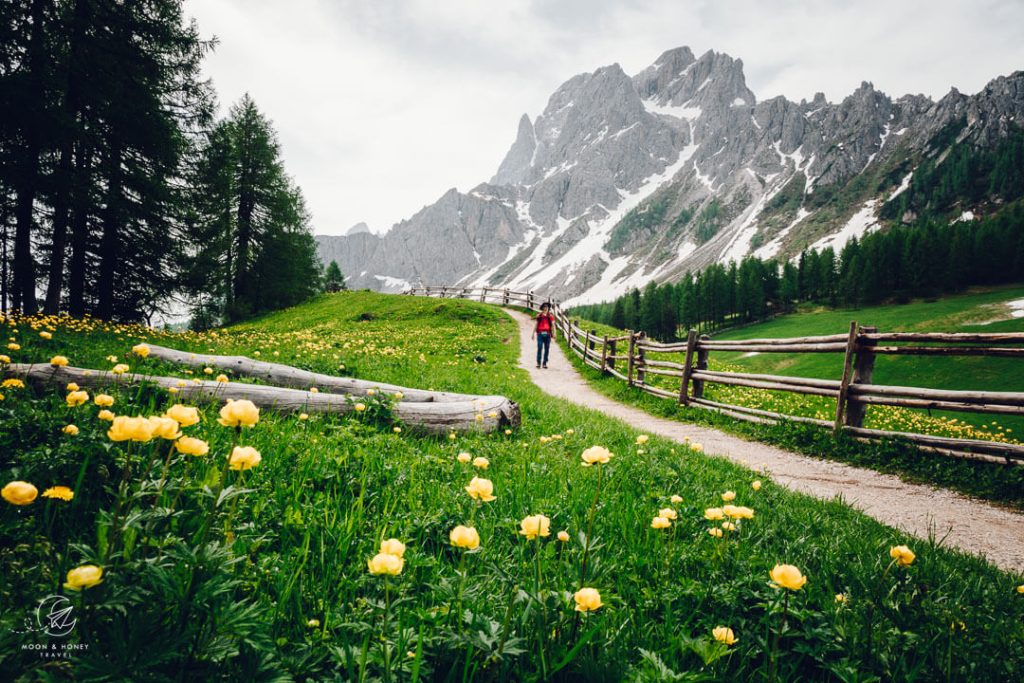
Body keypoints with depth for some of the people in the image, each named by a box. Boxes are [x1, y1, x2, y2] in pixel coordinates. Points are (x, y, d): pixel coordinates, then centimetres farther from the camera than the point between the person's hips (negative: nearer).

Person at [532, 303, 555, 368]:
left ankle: (545, 363, 9)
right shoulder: (539, 315, 11)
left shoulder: (550, 316, 8)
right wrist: (533, 333, 11)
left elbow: (553, 325, 2)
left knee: (547, 349, 2)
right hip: (540, 333, 0)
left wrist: (554, 333, -10)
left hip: (547, 334, 0)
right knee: (539, 348, -7)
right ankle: (538, 362, -3)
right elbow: (536, 325, 14)